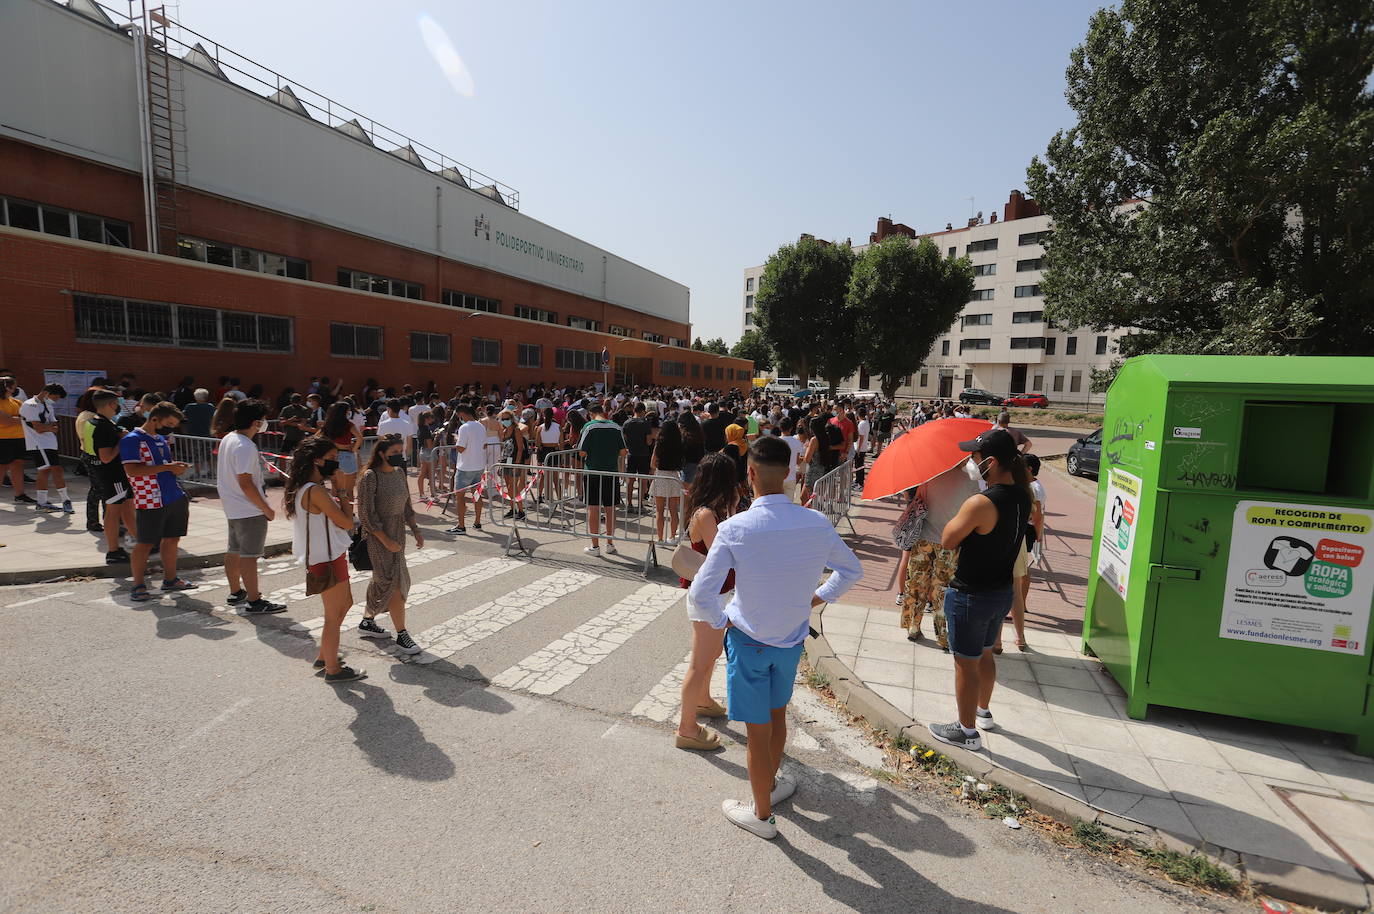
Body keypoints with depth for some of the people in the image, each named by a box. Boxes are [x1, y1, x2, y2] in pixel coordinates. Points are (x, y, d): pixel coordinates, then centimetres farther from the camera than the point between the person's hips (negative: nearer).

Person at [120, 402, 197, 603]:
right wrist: (167, 467, -21)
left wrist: (176, 467, 7)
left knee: (172, 539, 14)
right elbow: (132, 470, -21)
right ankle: (138, 586, 11)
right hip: (150, 501, -8)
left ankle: (170, 580, 25)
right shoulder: (132, 440, -10)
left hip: (175, 498, 8)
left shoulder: (161, 439, 17)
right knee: (146, 543, 0)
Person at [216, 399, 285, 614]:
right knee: (249, 555, -4)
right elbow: (246, 484, -24)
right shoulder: (245, 447, -22)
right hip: (250, 510, -10)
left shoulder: (227, 439, 9)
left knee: (234, 550, 19)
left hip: (233, 507, 10)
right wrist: (267, 509, -17)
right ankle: (254, 601, 3)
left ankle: (235, 592, 33)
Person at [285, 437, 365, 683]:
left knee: (345, 603, 25)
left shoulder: (302, 489, 8)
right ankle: (333, 669, 18)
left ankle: (324, 656, 36)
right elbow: (347, 523, -19)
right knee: (333, 616, 4)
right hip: (327, 560, -10)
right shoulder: (316, 491, -22)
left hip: (330, 557, 10)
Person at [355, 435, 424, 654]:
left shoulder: (399, 473, 7)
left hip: (397, 534, 8)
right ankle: (401, 634, 3)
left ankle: (367, 622, 35)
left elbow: (407, 506, 16)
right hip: (378, 536, -8)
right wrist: (386, 541, -19)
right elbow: (366, 515, -17)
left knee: (382, 582, 17)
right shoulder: (370, 477, -16)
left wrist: (416, 529, 8)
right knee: (393, 583, -6)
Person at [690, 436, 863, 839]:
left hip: (749, 641, -4)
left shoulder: (734, 528, -25)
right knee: (777, 716, 26)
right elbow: (852, 570, 3)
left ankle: (762, 814, 33)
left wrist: (722, 620, -6)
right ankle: (771, 782, 51)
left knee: (758, 730, 13)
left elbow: (700, 594, -24)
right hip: (792, 639, 4)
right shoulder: (816, 523, -13)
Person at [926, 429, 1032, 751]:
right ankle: (984, 712, 47)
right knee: (984, 654, 27)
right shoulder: (1022, 497, -3)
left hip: (971, 596, -8)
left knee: (966, 663, 9)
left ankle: (968, 732, 25)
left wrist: (957, 513, -3)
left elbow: (948, 541, -16)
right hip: (1002, 592, 8)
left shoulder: (980, 503, -29)